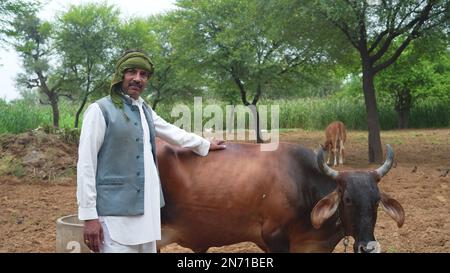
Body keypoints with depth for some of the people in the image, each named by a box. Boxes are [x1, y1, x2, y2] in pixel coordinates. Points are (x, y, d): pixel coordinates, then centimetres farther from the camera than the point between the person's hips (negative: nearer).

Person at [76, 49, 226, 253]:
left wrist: (205, 145, 40)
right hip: (115, 211, -7)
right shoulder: (100, 110, -6)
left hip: (148, 208, 7)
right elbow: (86, 164, -10)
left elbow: (172, 132, 30)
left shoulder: (145, 110, 14)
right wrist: (89, 216, -13)